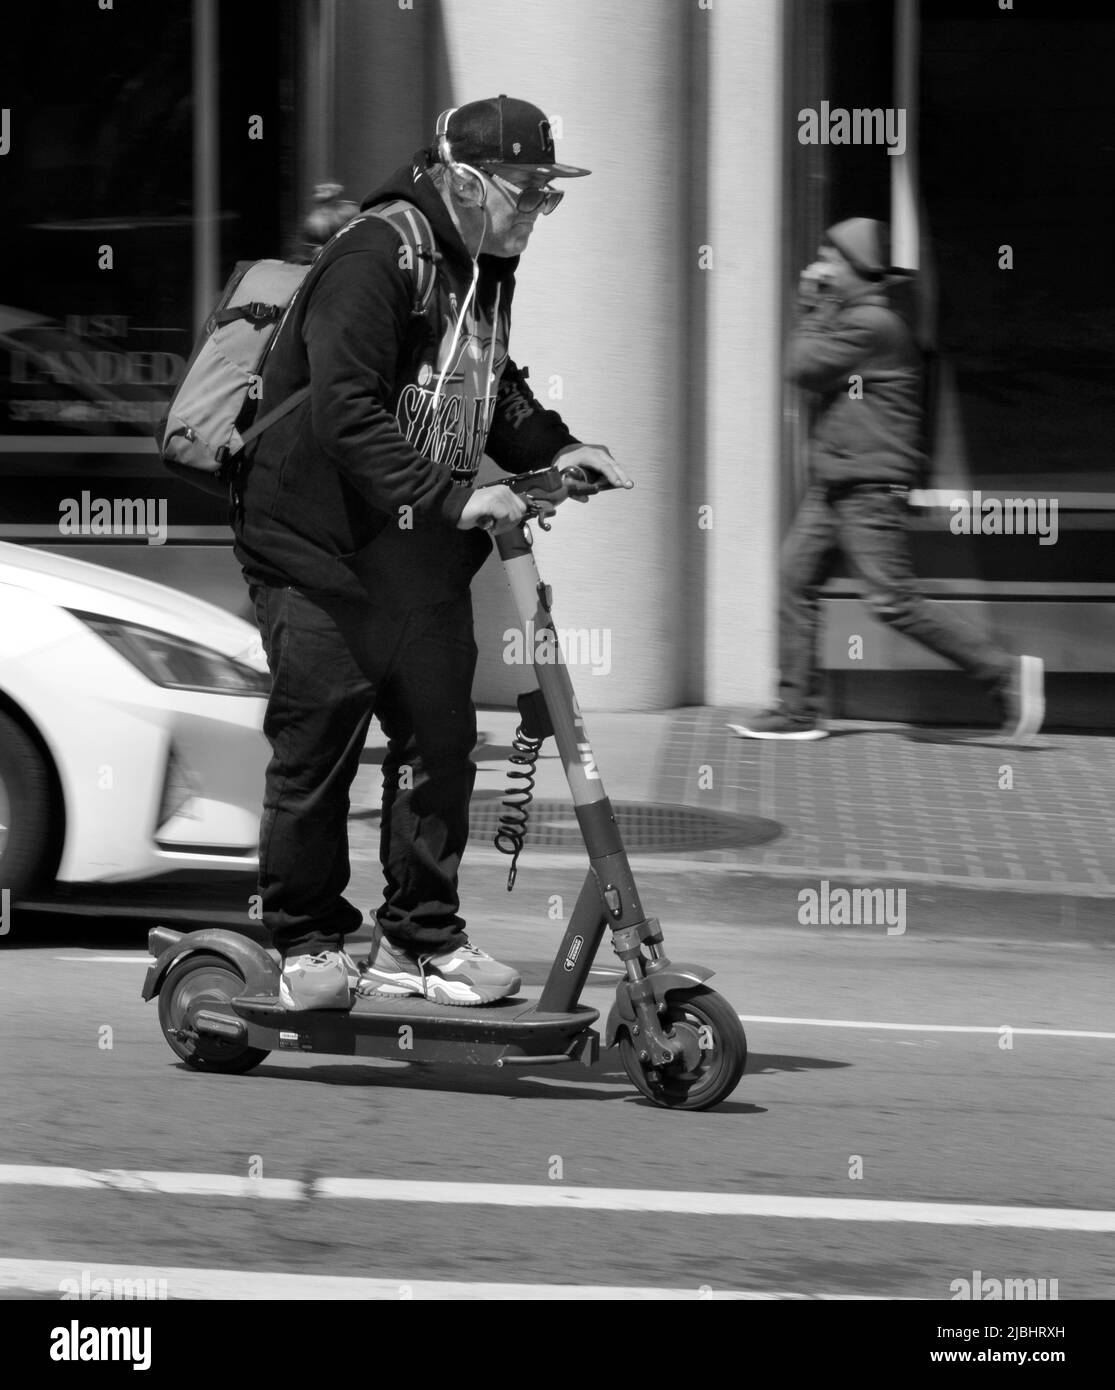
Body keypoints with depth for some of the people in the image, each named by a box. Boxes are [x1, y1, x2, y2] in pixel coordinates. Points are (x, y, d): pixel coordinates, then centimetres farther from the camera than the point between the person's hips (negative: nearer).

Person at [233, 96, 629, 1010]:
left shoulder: (487, 266, 8)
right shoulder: (374, 258, -20)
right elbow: (346, 416, -28)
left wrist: (554, 448, 6)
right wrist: (451, 497, -32)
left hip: (420, 554, 8)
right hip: (321, 547, -8)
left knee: (441, 737, 4)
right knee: (318, 746, -2)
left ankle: (420, 937, 12)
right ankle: (307, 945, 11)